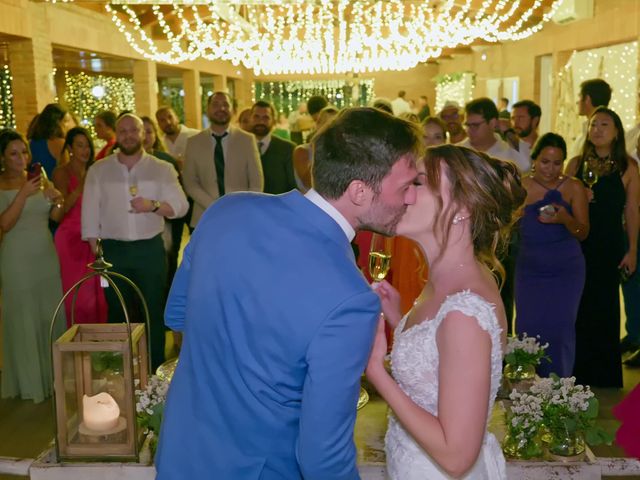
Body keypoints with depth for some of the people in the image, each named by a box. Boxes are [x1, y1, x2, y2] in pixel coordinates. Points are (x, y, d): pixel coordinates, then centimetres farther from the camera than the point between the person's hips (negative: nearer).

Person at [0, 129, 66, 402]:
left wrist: (56, 200, -16)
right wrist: (23, 194, -26)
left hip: (46, 255, 5)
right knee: (23, 318, 3)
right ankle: (29, 380, 14)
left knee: (51, 314, 10)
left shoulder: (39, 180, 6)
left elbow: (57, 217, 5)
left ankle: (54, 373, 23)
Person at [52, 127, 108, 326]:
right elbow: (62, 207, -15)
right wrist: (81, 186, -21)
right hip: (70, 238, -5)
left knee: (94, 292, 5)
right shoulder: (62, 172, -2)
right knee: (74, 293, -4)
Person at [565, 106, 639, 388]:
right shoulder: (576, 164, 4)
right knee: (576, 305, 6)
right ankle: (576, 371, 20)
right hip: (577, 243, 2)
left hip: (609, 246, -2)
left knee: (604, 306, 7)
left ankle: (602, 373, 22)